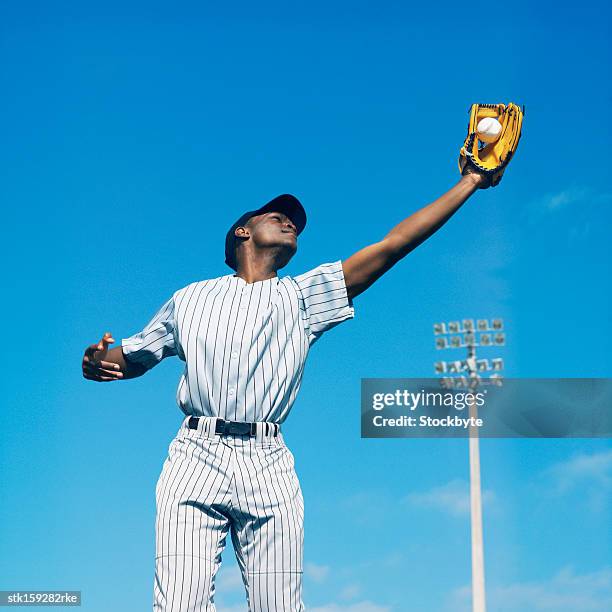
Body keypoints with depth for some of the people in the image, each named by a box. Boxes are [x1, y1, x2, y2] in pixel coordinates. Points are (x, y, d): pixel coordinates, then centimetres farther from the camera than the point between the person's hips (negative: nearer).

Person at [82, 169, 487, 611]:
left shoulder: (304, 296, 19)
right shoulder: (190, 299, 20)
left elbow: (394, 244, 13)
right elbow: (132, 357, 24)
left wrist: (470, 182, 9)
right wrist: (98, 363, -1)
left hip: (268, 468, 1)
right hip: (195, 458, -1)